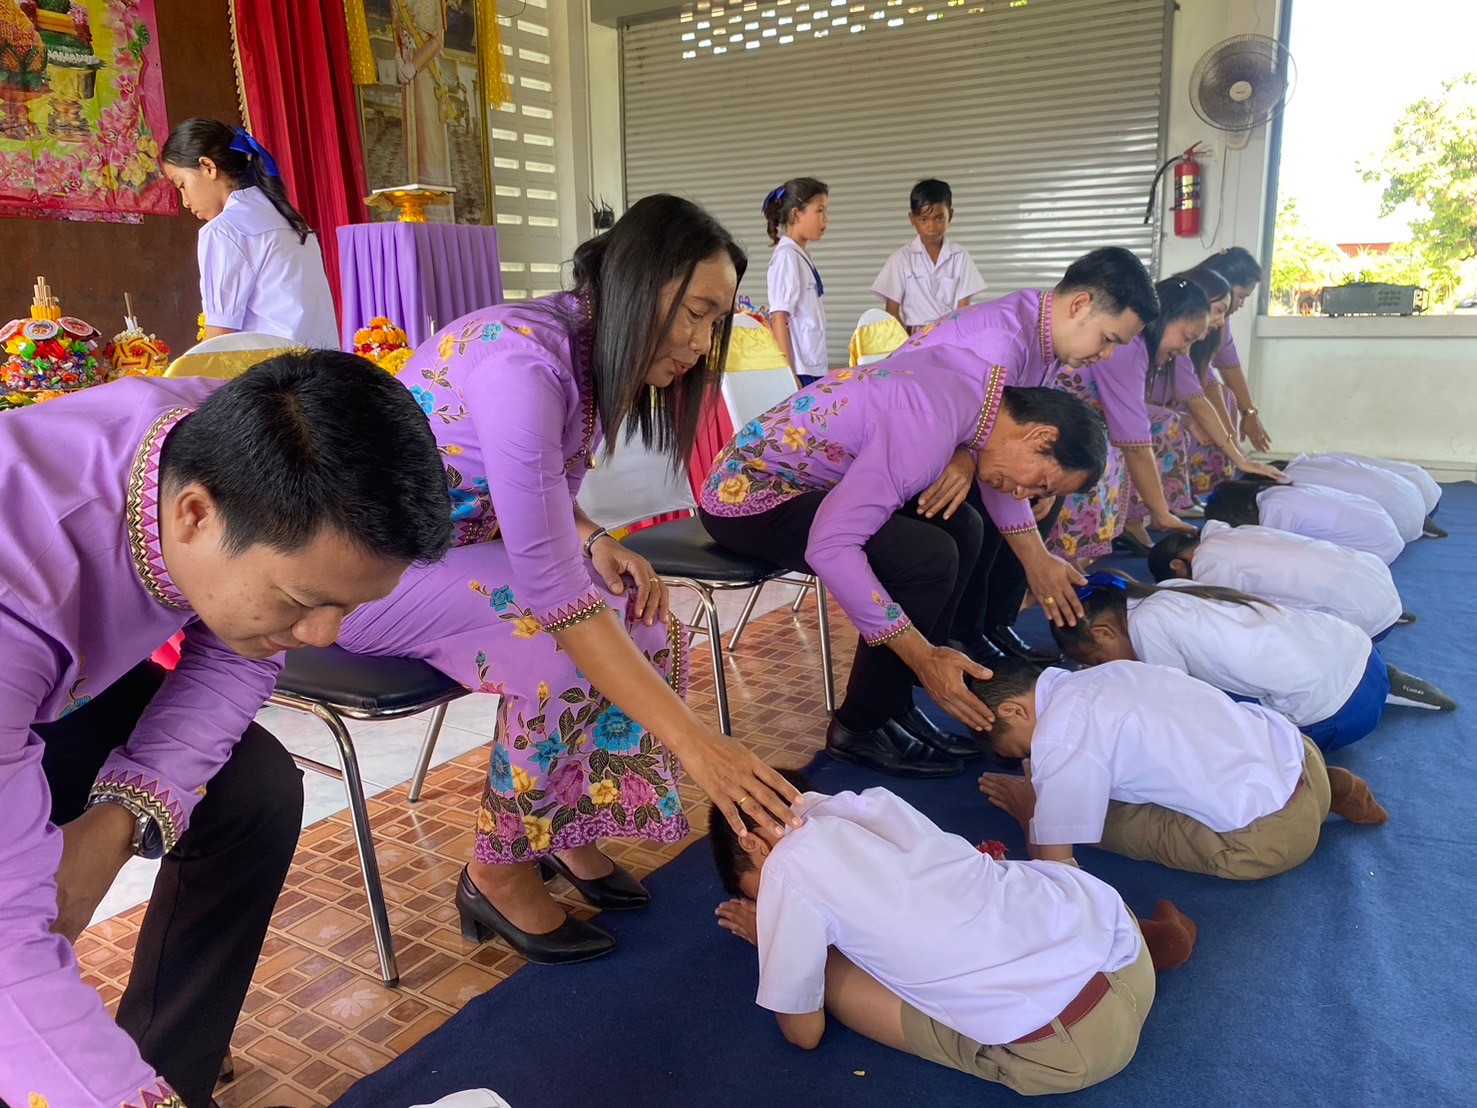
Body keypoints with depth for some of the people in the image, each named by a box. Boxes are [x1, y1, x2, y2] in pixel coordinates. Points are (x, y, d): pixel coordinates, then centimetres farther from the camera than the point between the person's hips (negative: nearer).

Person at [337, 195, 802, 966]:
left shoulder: (598, 356, -4)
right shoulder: (522, 360, -32)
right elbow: (550, 589, -37)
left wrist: (597, 543, -16)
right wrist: (693, 741, -37)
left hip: (458, 543, 8)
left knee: (643, 620, -10)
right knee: (569, 644, -27)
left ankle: (570, 826, 7)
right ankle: (497, 874, -6)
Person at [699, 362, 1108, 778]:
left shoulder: (982, 381, -2)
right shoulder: (928, 426, -30)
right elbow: (829, 546, -35)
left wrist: (964, 458, -14)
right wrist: (922, 655, -31)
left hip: (801, 478, 10)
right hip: (743, 494, -9)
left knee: (961, 525, 0)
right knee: (926, 557, -23)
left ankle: (893, 704, 6)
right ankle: (859, 728, -4)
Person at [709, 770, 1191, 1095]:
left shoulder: (786, 869, -5)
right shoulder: (870, 802, 14)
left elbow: (804, 1032, 8)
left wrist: (770, 938, 24)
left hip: (1073, 1044, -8)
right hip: (1108, 921, 8)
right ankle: (1151, 934, 20)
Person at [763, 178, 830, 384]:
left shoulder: (803, 255, 14)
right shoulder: (786, 256, -10)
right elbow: (778, 317, -14)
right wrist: (788, 373, -18)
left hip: (814, 367, 8)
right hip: (799, 369, -8)